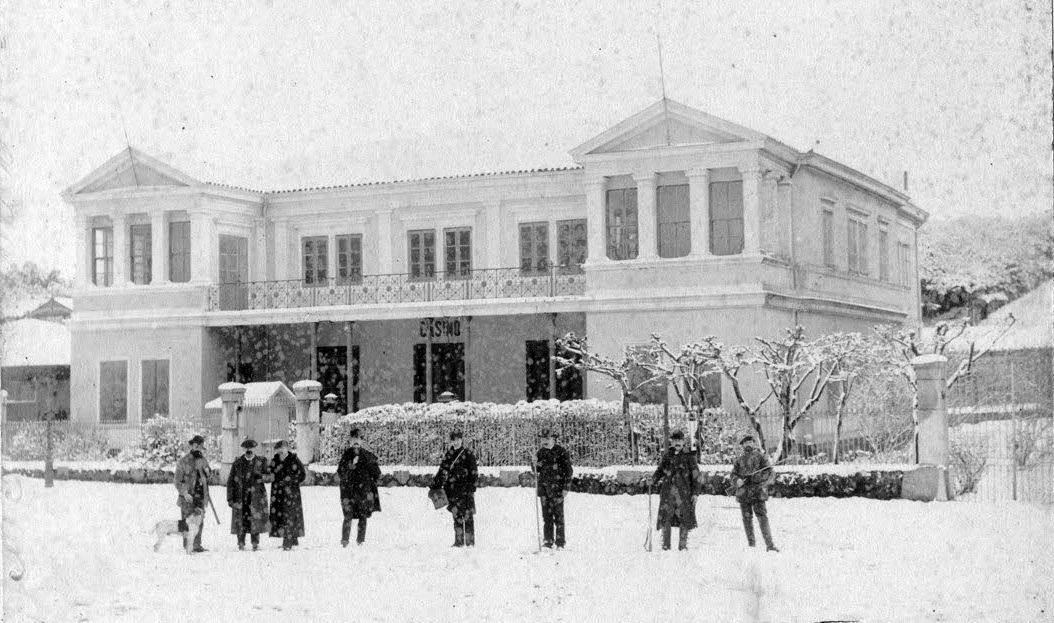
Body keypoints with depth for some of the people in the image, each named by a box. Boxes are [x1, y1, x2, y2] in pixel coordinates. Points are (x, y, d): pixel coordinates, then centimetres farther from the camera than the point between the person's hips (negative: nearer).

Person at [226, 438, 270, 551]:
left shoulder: (261, 462, 7)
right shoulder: (237, 463, 6)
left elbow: (269, 475, 6)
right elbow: (231, 481, 7)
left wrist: (262, 476, -17)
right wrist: (230, 498, 2)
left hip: (256, 496, 0)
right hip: (240, 496, 0)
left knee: (256, 519, -3)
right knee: (240, 520, -2)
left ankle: (255, 543, 8)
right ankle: (241, 544, 7)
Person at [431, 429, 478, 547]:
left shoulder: (469, 455, -1)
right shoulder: (448, 455, 13)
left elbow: (473, 474, -3)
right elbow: (442, 472, 17)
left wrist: (472, 489, -10)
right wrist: (435, 487, 11)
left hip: (465, 490, -4)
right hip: (452, 491, 4)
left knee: (467, 516, -5)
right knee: (457, 516, 5)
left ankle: (470, 542, -1)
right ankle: (458, 541, 8)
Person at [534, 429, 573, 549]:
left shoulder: (561, 452, -6)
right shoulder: (541, 452, 12)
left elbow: (569, 470, -5)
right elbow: (537, 470, 22)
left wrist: (566, 488, -11)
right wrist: (536, 465, -2)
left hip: (557, 487, -5)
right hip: (543, 487, 5)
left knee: (558, 515, -4)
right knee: (546, 514, 7)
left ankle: (560, 543, -1)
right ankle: (548, 540, 12)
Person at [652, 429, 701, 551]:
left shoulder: (689, 455, 2)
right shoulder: (667, 454, 11)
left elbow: (695, 475, 3)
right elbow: (660, 470, 19)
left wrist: (694, 491, -3)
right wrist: (654, 481, 1)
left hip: (684, 491, -2)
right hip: (668, 490, 2)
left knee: (684, 517, -1)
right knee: (665, 517, -3)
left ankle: (683, 544, 8)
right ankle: (665, 544, 3)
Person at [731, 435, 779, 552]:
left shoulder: (761, 456, 5)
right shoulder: (740, 459, 15)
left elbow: (769, 471, -1)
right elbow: (733, 473, 16)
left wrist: (759, 479, -16)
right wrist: (738, 480, -6)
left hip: (757, 492, -4)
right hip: (743, 493, 4)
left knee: (762, 517, -12)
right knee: (746, 518, 6)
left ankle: (769, 545, -15)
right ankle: (751, 544, 15)